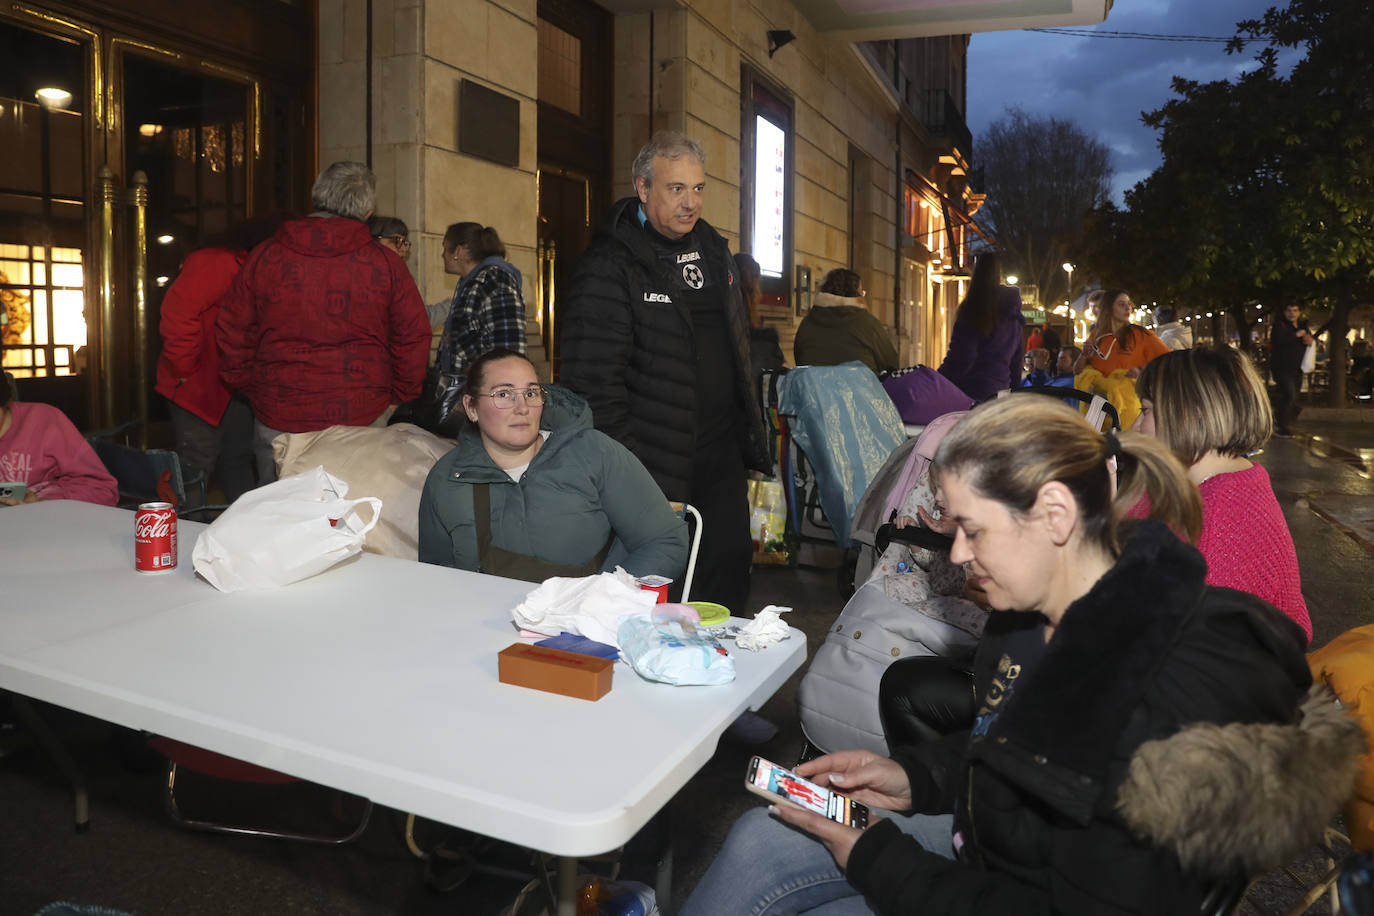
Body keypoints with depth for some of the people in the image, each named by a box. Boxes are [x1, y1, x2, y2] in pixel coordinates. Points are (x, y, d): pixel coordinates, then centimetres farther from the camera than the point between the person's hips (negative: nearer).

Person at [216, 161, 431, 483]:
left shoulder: (264, 257, 0)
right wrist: (397, 396, 11)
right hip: (362, 419, -1)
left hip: (278, 420, 1)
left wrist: (249, 390, 17)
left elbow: (232, 331, 5)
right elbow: (413, 337, -2)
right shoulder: (386, 263, -4)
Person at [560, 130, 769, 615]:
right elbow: (594, 379, -17)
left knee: (730, 570, 12)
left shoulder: (713, 248, 12)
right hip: (656, 462, -7)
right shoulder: (609, 266, -12)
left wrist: (750, 434, 18)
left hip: (722, 452, 7)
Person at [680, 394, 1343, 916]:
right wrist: (911, 777, -3)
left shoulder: (1174, 701, -32)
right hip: (979, 842, 8)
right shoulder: (1036, 616, -4)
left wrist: (871, 859, -21)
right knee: (761, 837, -2)